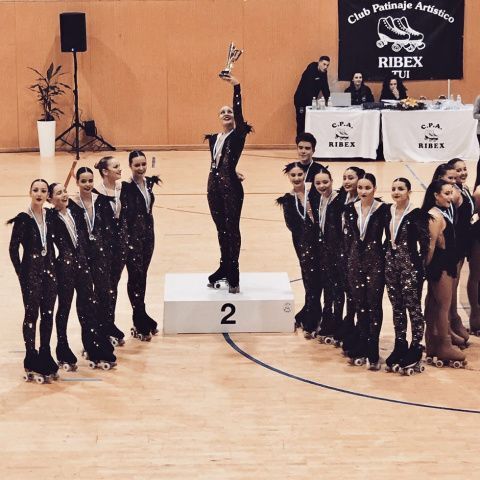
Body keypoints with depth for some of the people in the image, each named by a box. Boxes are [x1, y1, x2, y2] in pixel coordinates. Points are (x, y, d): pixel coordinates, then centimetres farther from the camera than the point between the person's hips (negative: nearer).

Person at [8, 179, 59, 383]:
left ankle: (45, 356, 17)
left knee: (48, 314, 7)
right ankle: (32, 362, 5)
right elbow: (13, 249, -8)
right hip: (31, 271, -5)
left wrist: (53, 266, 7)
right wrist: (21, 274, -10)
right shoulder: (23, 219, -8)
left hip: (49, 270, 5)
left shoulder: (49, 216, 6)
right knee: (32, 314, -1)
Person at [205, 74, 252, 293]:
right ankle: (224, 267, 23)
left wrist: (236, 87, -27)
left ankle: (233, 274, 2)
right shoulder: (213, 139, 10)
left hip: (231, 188, -6)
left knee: (231, 229, -2)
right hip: (214, 187, 6)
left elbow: (239, 113, -19)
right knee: (221, 229, 13)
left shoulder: (238, 136, -5)